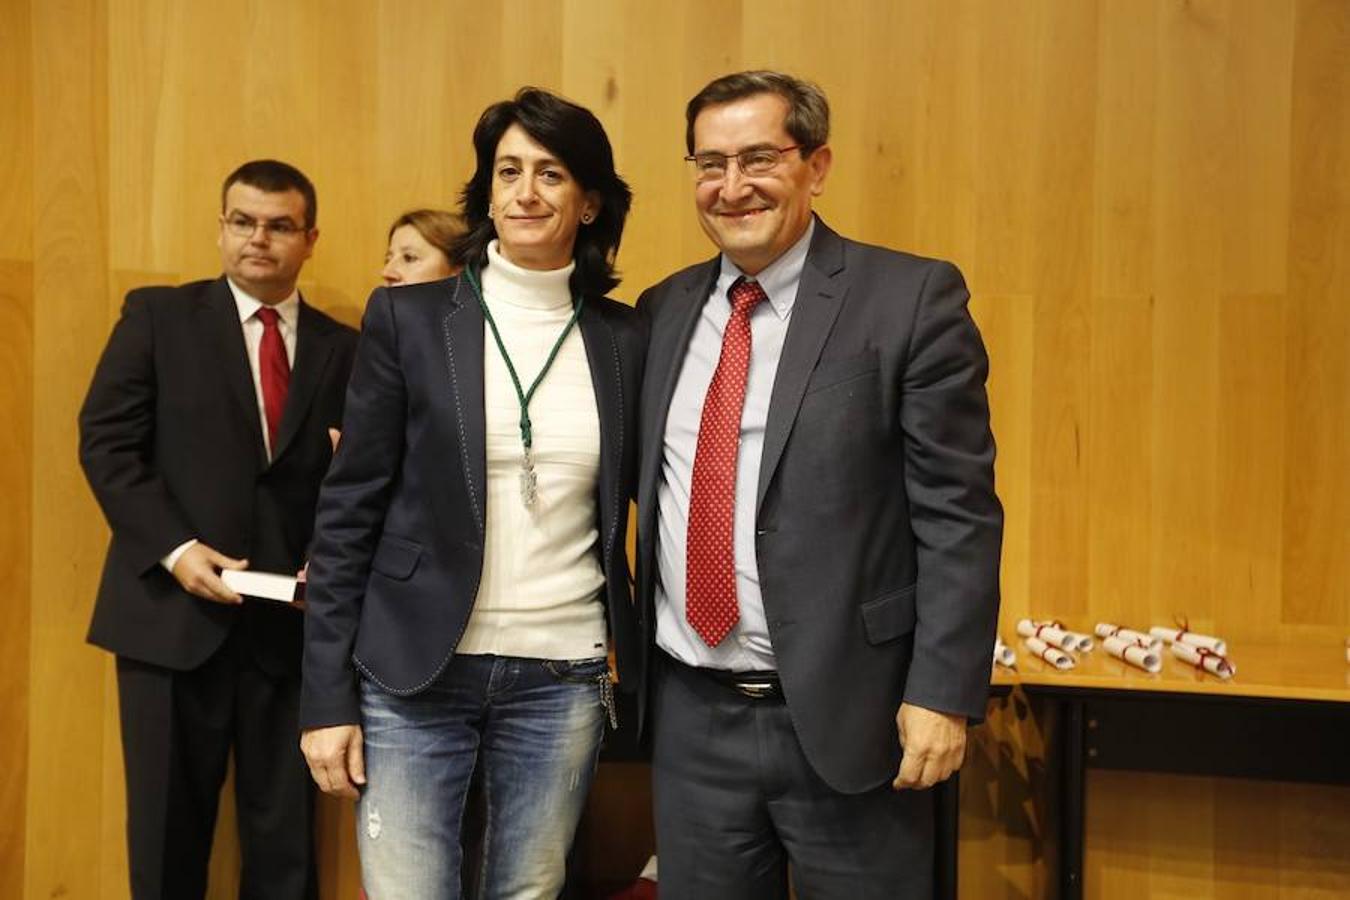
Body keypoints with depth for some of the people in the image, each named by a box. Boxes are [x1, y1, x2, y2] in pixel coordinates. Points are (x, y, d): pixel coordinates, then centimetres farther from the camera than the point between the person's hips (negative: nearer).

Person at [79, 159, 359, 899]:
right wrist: (174, 548, -14)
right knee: (168, 829, 11)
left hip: (292, 621, 2)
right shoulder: (157, 315, 4)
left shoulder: (343, 348, 9)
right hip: (172, 614, -1)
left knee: (285, 835, 10)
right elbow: (106, 442, -3)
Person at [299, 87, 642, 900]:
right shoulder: (408, 317, -2)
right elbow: (349, 511, -2)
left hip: (564, 680, 2)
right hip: (414, 676, -2)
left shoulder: (625, 338, 3)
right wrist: (328, 697, -5)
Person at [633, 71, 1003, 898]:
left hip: (845, 714, -4)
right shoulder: (666, 310, 8)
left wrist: (943, 693, -14)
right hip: (692, 715, 5)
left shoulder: (910, 299, -7)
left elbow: (958, 514, -9)